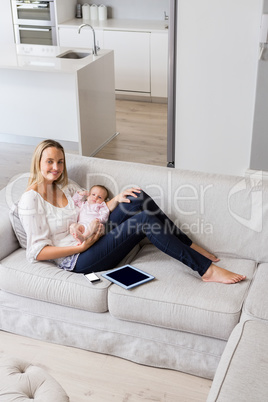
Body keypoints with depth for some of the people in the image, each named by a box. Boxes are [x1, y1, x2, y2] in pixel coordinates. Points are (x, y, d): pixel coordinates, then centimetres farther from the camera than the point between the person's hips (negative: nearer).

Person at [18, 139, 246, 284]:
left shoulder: (65, 188, 15)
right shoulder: (30, 200, -9)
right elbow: (37, 251, -13)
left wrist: (116, 200, -2)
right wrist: (81, 246, -19)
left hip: (96, 240, 8)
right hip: (76, 260, -8)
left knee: (138, 198, -12)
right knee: (144, 220, -25)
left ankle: (191, 248, -3)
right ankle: (206, 270, -21)